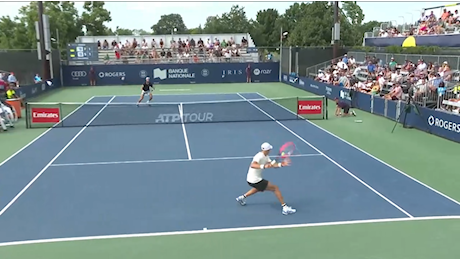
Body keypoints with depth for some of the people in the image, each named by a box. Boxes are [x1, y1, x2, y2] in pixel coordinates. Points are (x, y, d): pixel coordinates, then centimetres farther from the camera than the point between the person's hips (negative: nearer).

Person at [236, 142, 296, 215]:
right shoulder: (259, 156, -25)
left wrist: (281, 164, -18)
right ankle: (285, 208, -4)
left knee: (259, 188, 41)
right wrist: (264, 166, -57)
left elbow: (273, 165, -1)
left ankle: (242, 197, 44)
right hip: (255, 180, -10)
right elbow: (252, 165, -42)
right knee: (275, 188, -7)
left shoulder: (266, 156, 5)